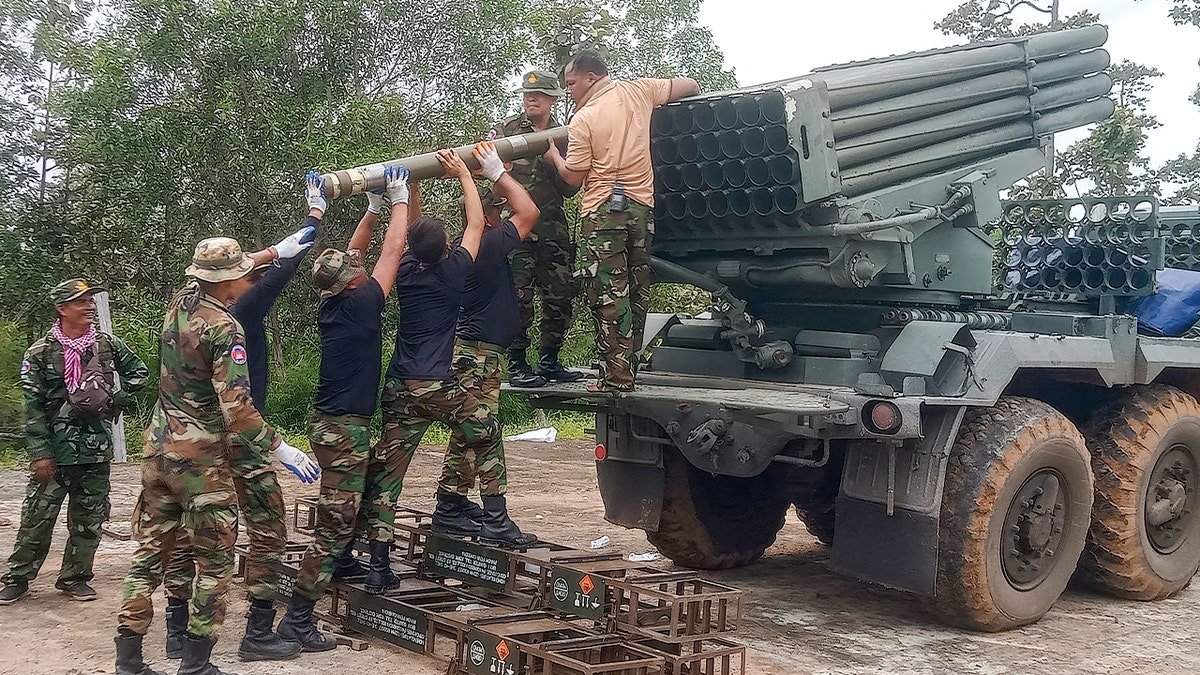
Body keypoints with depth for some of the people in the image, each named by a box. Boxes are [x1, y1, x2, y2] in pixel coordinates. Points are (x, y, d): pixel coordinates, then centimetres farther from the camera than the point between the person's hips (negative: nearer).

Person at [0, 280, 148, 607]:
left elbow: (138, 371, 21)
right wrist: (40, 453, -12)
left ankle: (75, 577, 20)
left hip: (97, 449, 3)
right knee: (37, 517, -1)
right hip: (55, 449, -3)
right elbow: (33, 406, -7)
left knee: (88, 519, 8)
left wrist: (119, 401, 8)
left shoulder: (107, 344, 4)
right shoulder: (40, 353, -5)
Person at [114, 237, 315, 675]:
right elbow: (236, 408, -24)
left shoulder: (178, 304, 4)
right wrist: (282, 448, -18)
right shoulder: (226, 330, -18)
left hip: (159, 449, 7)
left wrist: (276, 250, 28)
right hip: (202, 459, -7)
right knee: (214, 560, 3)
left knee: (150, 551, 12)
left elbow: (220, 273, 25)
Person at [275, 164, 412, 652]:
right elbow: (392, 251, -6)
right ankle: (298, 620, -1)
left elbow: (350, 254, 19)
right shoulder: (359, 303, -14)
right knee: (335, 525, -4)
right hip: (345, 429, -9)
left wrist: (375, 206, 20)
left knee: (386, 465, 26)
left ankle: (378, 562, 19)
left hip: (333, 424, 9)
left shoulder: (331, 305, 5)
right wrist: (399, 199, 4)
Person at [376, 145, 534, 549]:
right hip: (438, 387, -4)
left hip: (397, 387, 4)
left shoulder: (406, 271, 8)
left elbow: (410, 231, 26)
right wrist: (463, 173, 15)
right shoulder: (454, 270, -3)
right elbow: (475, 223, 8)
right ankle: (495, 520, 11)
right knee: (486, 437, 15)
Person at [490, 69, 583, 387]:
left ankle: (549, 361, 15)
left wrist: (548, 158, -10)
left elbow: (570, 188, 3)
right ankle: (516, 365, -1)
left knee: (561, 296, 4)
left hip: (553, 227, 4)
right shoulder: (506, 129, 7)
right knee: (518, 296, -8)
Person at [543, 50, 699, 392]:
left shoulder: (581, 121, -7)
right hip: (643, 206, 5)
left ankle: (616, 376, -6)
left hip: (603, 211, -5)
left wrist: (554, 155, 14)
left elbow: (574, 177, -4)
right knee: (636, 292, 11)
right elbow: (689, 85, 14)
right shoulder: (639, 91, 6)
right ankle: (627, 370, 16)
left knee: (608, 295, -3)